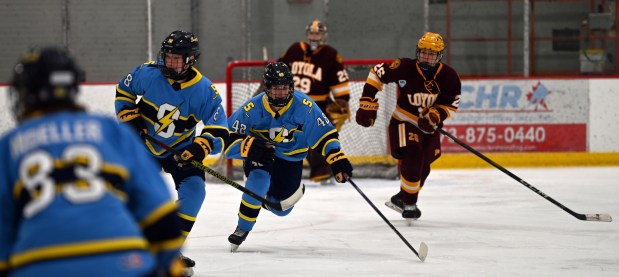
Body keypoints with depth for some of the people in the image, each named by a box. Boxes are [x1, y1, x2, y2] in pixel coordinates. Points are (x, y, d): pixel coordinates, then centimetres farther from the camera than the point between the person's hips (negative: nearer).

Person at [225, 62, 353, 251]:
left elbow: (324, 134, -14)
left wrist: (338, 159, -25)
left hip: (291, 159, 2)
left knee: (281, 209, 5)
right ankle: (242, 229, -16)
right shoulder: (252, 109, -24)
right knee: (259, 179, -34)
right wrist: (251, 148, -39)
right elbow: (229, 138, -20)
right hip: (259, 155, -2)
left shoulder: (304, 106, -22)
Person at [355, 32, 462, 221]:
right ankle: (409, 203, -14)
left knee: (422, 167, 12)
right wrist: (367, 103, -13)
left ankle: (401, 199, 34)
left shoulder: (448, 76, -12)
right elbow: (377, 73, -9)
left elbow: (450, 106, -7)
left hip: (429, 127, 5)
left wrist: (434, 115, -28)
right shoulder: (404, 68, -21)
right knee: (412, 156, -25)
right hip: (403, 121, -5)